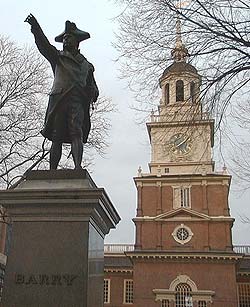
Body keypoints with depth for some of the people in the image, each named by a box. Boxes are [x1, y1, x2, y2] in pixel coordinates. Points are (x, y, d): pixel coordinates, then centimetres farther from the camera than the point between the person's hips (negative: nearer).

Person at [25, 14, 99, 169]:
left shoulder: (86, 65, 27)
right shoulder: (58, 57, 22)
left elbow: (93, 88, 24)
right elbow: (44, 45, 5)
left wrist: (92, 93, 0)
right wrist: (36, 28, -11)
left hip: (77, 100, 0)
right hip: (59, 99, 0)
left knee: (76, 133, -18)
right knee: (56, 138, -7)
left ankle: (78, 168, -31)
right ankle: (52, 170, -9)